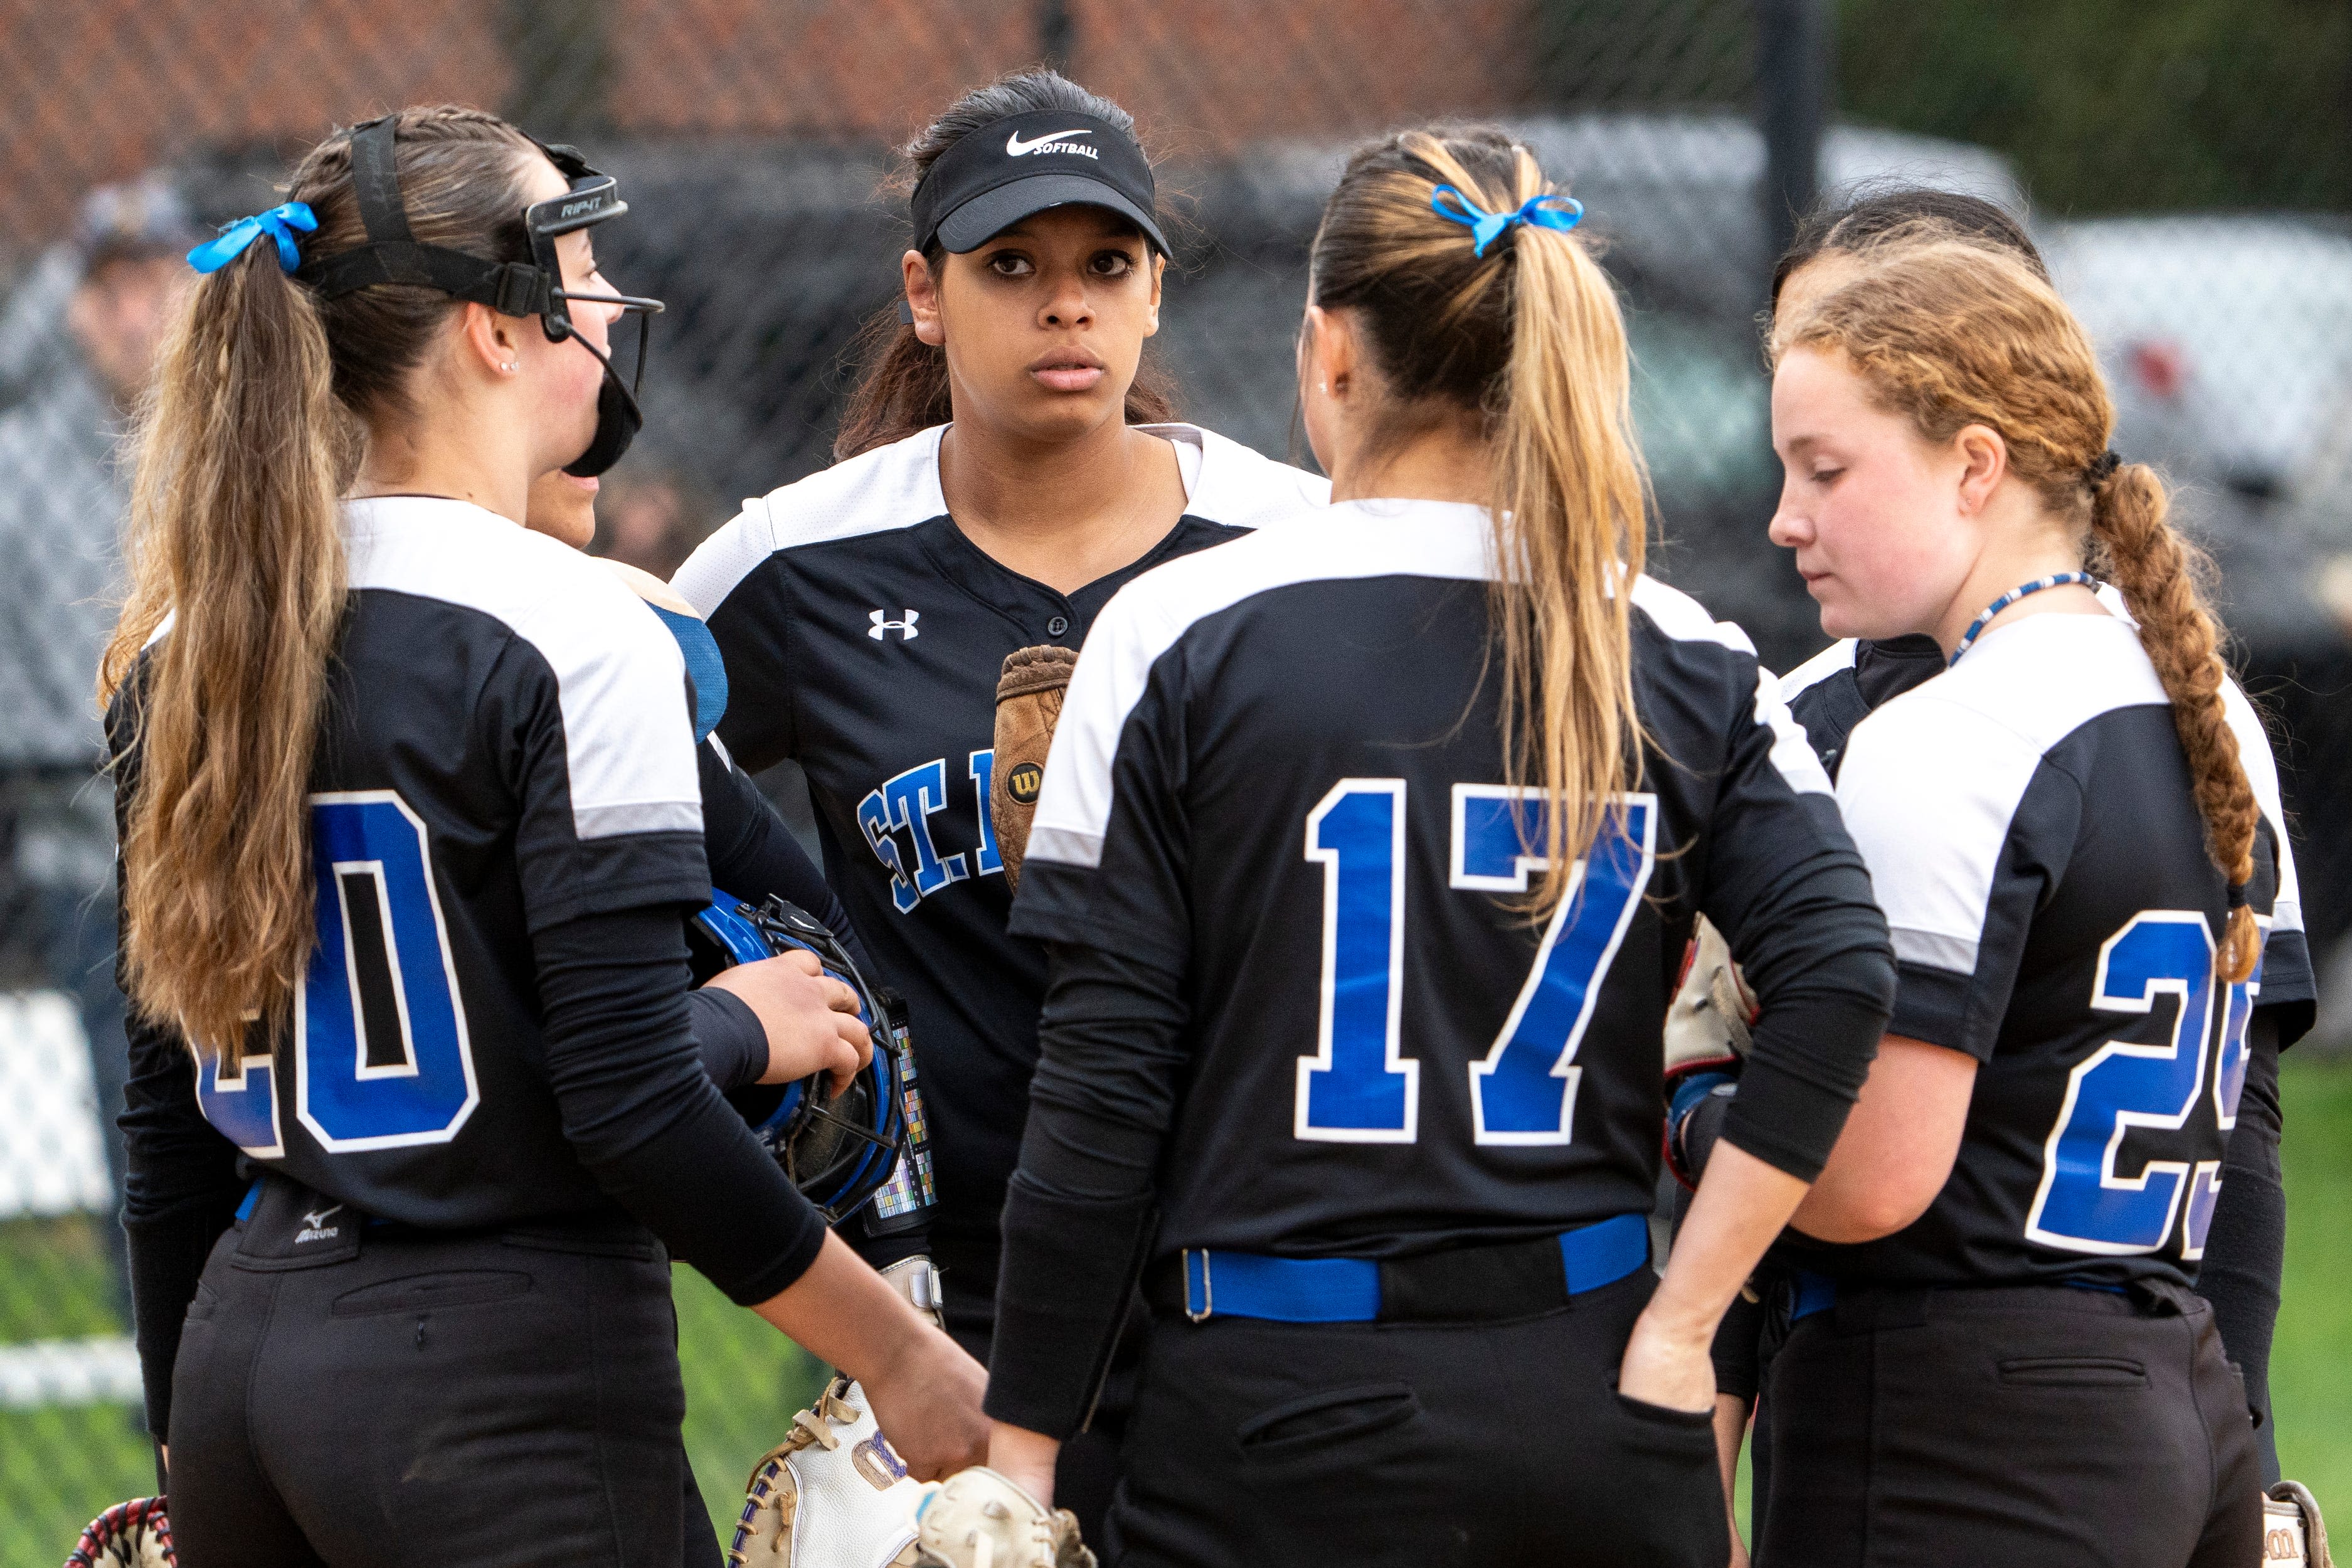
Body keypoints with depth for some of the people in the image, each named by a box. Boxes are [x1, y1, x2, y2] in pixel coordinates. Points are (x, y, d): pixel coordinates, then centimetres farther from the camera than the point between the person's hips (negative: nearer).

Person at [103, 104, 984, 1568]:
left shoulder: (180, 649, 8)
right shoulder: (566, 633, -12)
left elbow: (168, 1116, 13)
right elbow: (630, 1102, -16)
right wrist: (900, 1355, -7)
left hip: (241, 1356, 7)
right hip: (507, 1379, -7)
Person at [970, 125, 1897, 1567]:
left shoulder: (1182, 638, -3)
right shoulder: (1682, 661, 4)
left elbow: (1102, 1084, -5)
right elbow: (1840, 975, -9)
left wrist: (1023, 1451, 0)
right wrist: (1677, 1329, -5)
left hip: (1286, 1411, -3)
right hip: (1589, 1400, 3)